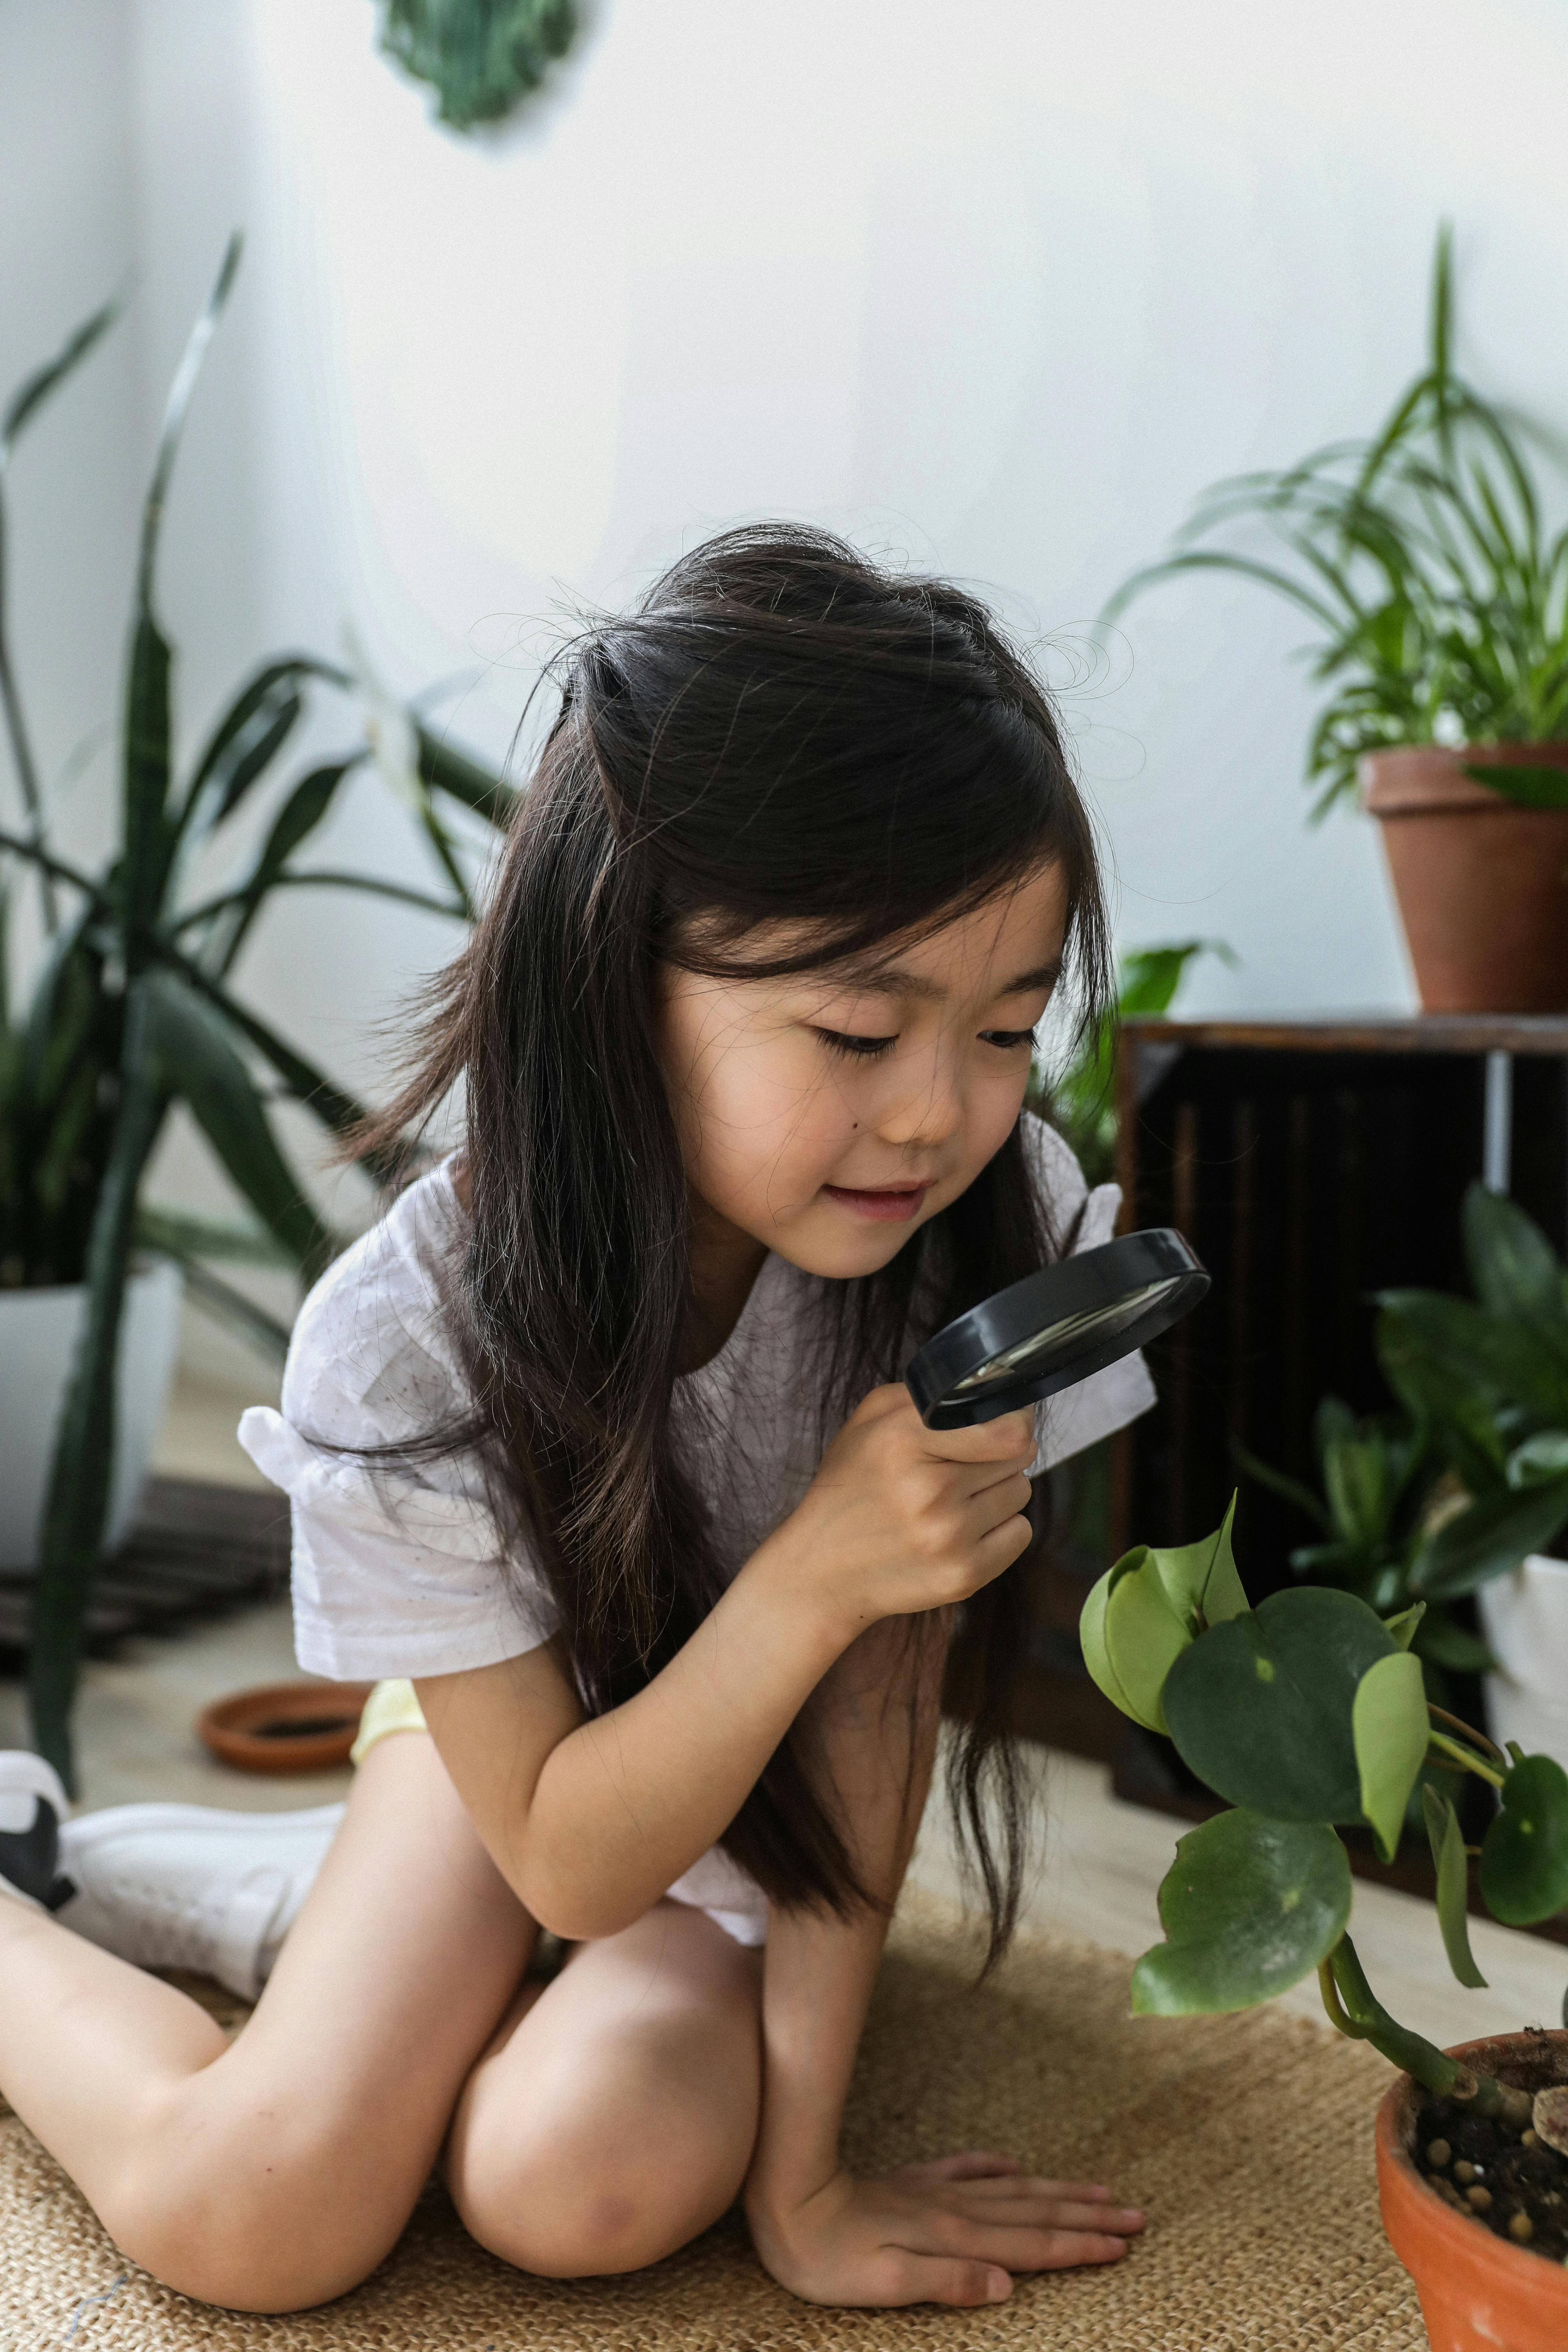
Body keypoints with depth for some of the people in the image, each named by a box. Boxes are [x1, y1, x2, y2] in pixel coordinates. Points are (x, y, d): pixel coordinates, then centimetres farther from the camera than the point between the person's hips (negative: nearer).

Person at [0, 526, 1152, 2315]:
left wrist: (798, 2173, -19)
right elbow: (573, 1859, -24)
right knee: (244, 2215, -19)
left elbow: (865, 1728, -21)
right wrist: (813, 1569, -40)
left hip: (779, 1775, 2)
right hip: (511, 1731, -1)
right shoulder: (400, 1352, -31)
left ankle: (310, 1905, 6)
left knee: (581, 2179, -25)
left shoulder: (1000, 1223, -28)